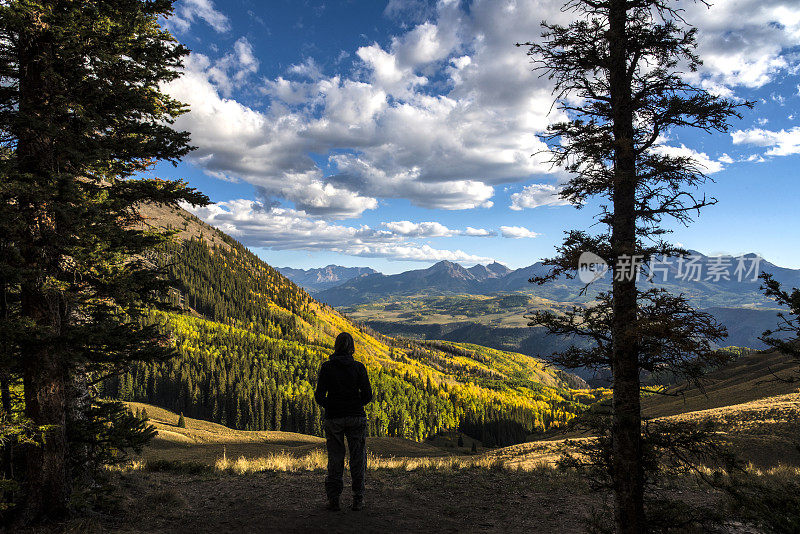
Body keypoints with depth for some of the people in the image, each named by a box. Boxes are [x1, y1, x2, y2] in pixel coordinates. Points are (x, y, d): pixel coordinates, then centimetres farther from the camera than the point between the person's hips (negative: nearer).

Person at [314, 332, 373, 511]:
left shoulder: (327, 367, -5)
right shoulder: (359, 367, -4)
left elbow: (319, 396, -6)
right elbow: (367, 395, -4)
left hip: (333, 418, 0)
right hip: (356, 418, 0)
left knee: (335, 458, 11)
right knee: (358, 458, 10)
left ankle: (333, 499, 13)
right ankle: (358, 500, 12)